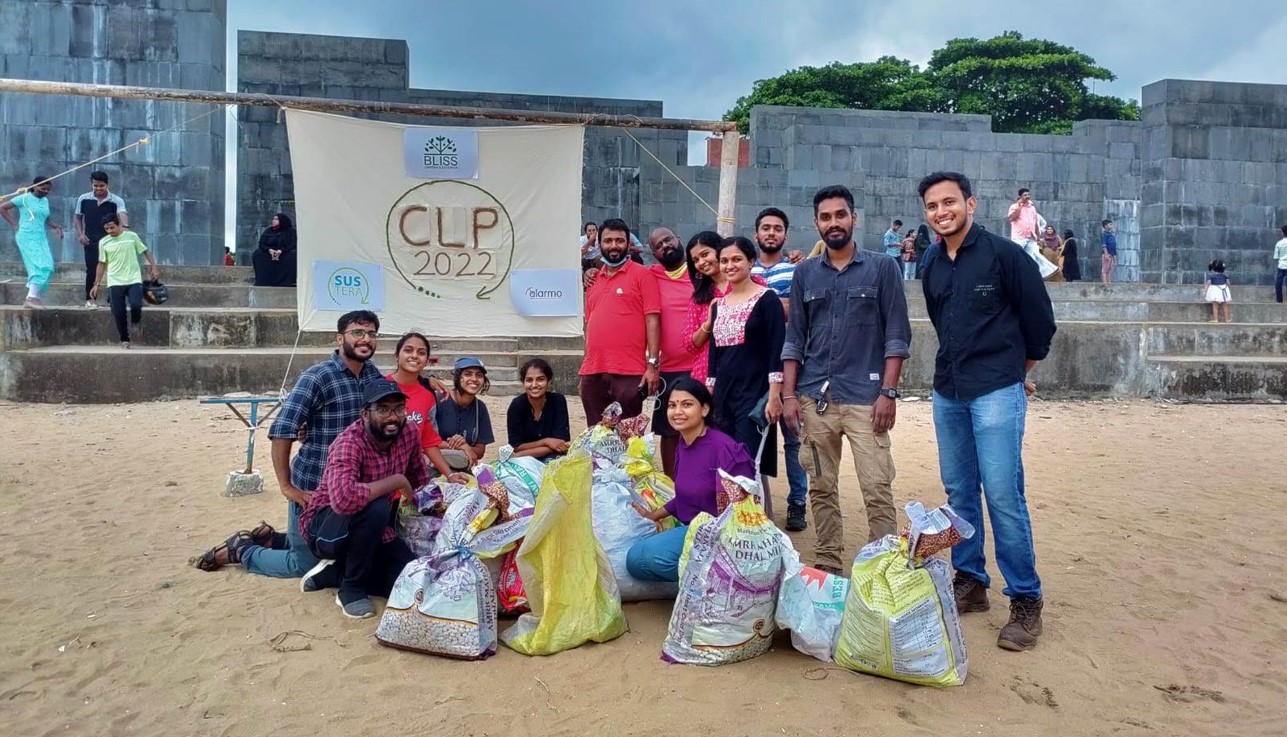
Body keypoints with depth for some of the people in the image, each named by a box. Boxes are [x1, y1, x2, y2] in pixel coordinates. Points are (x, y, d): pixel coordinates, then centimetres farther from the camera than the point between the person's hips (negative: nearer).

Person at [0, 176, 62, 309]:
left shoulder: (45, 201, 13)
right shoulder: (24, 198, -5)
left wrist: (56, 226, 6)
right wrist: (15, 224, -6)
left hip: (41, 238, 7)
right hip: (27, 237, -7)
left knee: (46, 267, 1)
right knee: (39, 267, -17)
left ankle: (34, 297, 10)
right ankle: (31, 299, -19)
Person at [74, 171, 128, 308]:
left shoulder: (116, 201, -9)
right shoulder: (83, 199, 0)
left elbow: (122, 214, -28)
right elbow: (78, 218, 12)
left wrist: (125, 226, -50)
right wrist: (80, 234, -4)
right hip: (91, 241, 1)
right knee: (91, 270, 0)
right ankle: (89, 298, 12)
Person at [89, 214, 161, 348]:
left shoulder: (131, 236, 0)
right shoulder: (103, 242, 4)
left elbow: (145, 251, 9)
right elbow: (102, 264, 10)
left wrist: (154, 267, -2)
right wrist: (97, 284, 7)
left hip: (134, 280, -1)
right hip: (115, 282, 2)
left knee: (136, 305, -22)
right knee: (118, 312, -3)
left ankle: (135, 323, 11)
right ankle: (124, 340, 12)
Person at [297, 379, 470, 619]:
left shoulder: (409, 434, -9)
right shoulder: (349, 443, -30)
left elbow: (420, 480, 9)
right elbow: (343, 498, -48)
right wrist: (396, 482, -35)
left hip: (373, 529, 7)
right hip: (326, 525, -7)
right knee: (375, 508, -37)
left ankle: (333, 572, 8)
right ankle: (352, 587, -14)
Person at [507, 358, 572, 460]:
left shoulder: (558, 401, -12)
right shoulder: (517, 405, -12)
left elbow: (561, 442, -17)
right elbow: (515, 447, -10)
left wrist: (522, 455, -21)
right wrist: (545, 441, -22)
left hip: (553, 459, 0)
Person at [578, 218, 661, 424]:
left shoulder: (642, 275, 0)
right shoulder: (594, 280, 17)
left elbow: (652, 320, -6)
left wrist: (653, 364, -14)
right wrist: (585, 371, 17)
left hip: (628, 373, -6)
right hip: (593, 373, 6)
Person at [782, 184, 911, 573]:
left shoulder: (883, 268, 3)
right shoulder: (805, 273, 11)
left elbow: (897, 336, 0)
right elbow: (794, 339, 10)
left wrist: (888, 392, -9)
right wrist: (789, 394, 2)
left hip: (865, 397, -3)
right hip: (814, 398, 3)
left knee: (877, 489, -6)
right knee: (822, 488, 9)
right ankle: (827, 564, 20)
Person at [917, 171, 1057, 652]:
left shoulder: (1004, 255, -7)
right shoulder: (932, 265, 10)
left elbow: (1040, 319, 0)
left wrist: (1018, 368, 10)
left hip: (996, 393, -6)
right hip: (947, 393, 6)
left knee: (1002, 495, -9)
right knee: (959, 492, 11)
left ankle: (1026, 600, 2)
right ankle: (969, 582, 23)